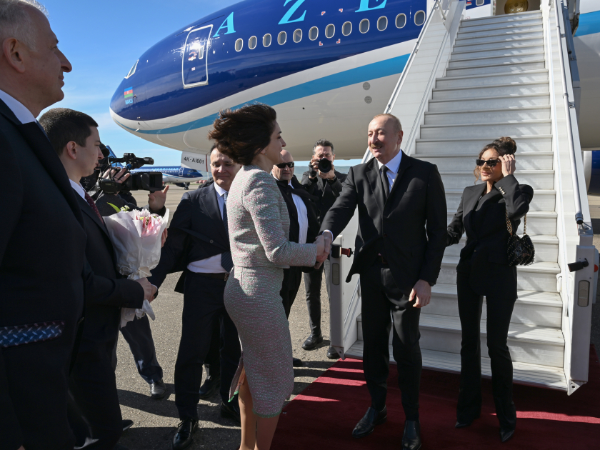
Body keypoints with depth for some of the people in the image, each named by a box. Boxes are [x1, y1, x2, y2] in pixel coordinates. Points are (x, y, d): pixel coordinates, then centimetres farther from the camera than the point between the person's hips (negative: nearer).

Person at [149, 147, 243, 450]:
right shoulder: (193, 200, -1)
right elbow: (173, 244, -6)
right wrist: (154, 281, -14)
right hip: (202, 285, -2)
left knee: (234, 348, 15)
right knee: (191, 352, 3)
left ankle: (230, 402, 37)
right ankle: (187, 418, 21)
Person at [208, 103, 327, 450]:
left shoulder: (246, 178, 11)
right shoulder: (259, 182, -20)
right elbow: (278, 252, -24)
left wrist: (311, 249, 8)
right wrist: (315, 251, -8)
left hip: (243, 288, 10)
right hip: (259, 293, -10)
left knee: (253, 369, 24)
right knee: (275, 377, 8)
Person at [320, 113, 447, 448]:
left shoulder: (425, 173, -4)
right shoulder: (359, 174, 3)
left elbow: (438, 230, -5)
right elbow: (341, 210, -14)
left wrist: (427, 279, -11)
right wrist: (325, 238, -36)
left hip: (407, 276, -3)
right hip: (371, 273, 3)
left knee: (407, 349, 8)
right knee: (373, 345, 14)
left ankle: (412, 418, 28)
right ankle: (377, 408, 34)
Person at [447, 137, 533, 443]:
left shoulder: (519, 190, -5)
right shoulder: (470, 193, 8)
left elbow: (516, 211, -29)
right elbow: (454, 231, 6)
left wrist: (507, 177, -17)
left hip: (499, 275, -5)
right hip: (468, 272, 5)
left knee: (497, 345, 1)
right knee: (469, 342, 12)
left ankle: (506, 415, 19)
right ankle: (469, 407, 27)